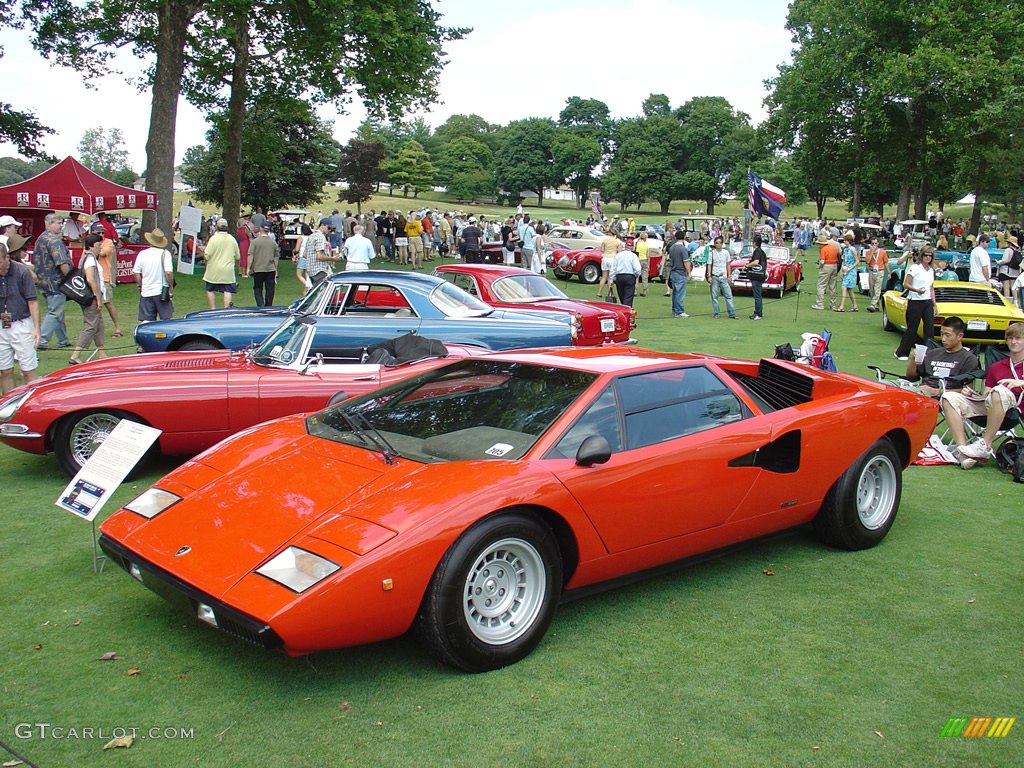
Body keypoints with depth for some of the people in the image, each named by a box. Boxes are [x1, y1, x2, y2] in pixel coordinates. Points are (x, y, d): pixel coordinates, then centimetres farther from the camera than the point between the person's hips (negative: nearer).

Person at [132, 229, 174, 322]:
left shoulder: (142, 254, 0)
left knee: (145, 322, 4)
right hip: (161, 292, -2)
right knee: (165, 320, 8)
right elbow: (168, 272, -16)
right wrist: (170, 287, -4)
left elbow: (136, 273, 3)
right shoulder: (165, 253, -8)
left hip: (146, 293, 3)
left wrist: (141, 286, 17)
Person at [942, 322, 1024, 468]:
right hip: (986, 405, 5)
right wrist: (971, 394, 1)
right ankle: (962, 450, -32)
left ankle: (985, 444, -31)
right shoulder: (996, 367, 28)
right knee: (949, 398, -19)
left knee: (1000, 390, -40)